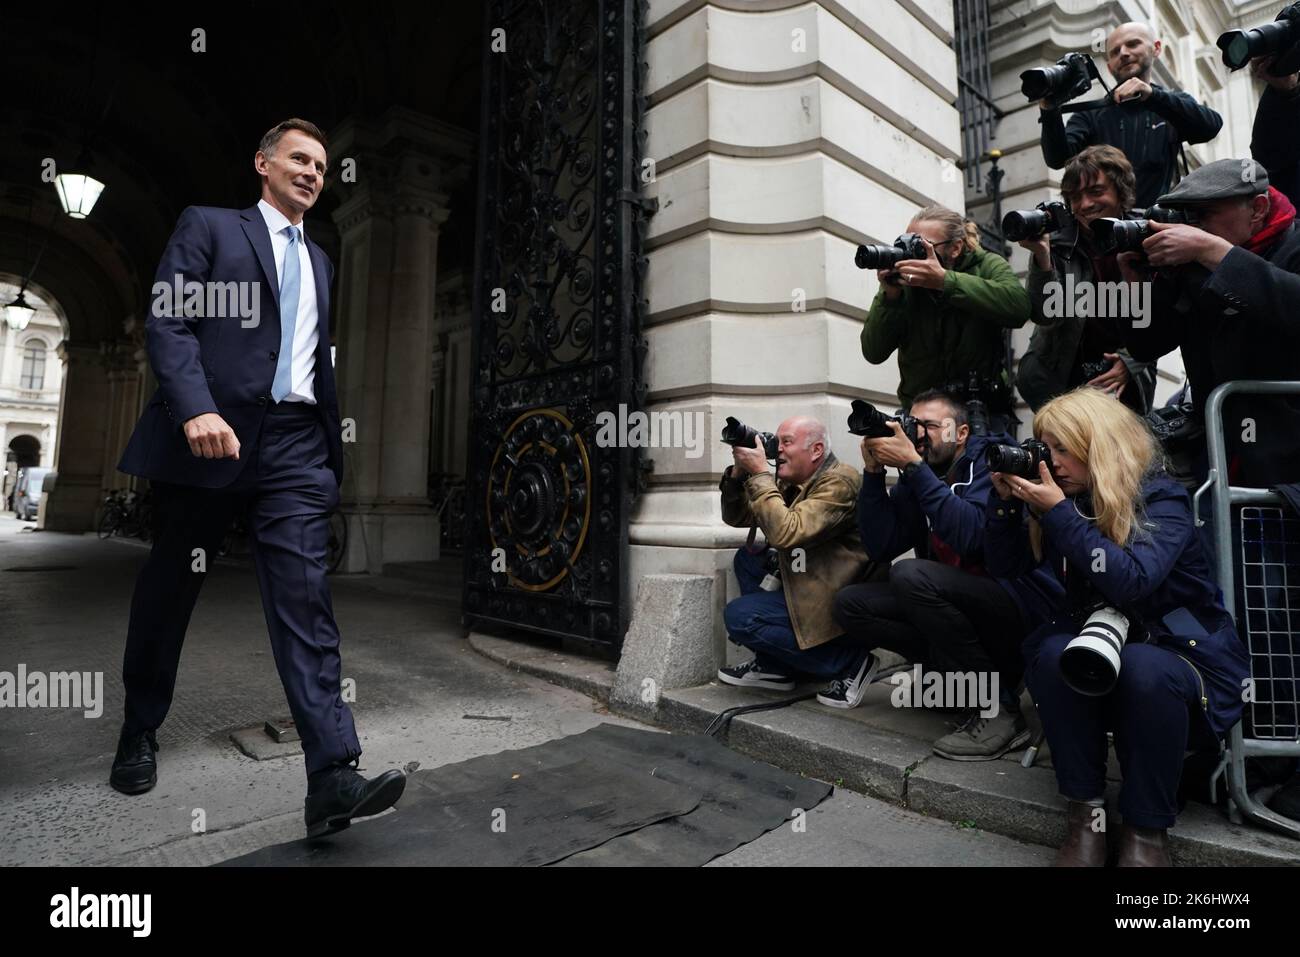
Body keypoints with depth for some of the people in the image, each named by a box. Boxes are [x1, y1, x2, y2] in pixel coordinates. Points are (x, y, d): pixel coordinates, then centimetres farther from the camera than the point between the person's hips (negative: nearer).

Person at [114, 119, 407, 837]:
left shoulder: (319, 261, 23)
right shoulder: (208, 226, 8)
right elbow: (166, 322, -5)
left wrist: (332, 446, 18)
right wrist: (197, 409, -21)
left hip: (295, 447, 3)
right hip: (211, 437, -2)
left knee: (304, 600, -9)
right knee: (167, 592, 12)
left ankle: (333, 777, -14)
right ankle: (138, 735, 35)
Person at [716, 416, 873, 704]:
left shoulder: (839, 483, -20)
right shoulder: (791, 482, 7)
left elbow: (785, 533, -32)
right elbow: (735, 517, 10)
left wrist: (759, 473, -25)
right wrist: (739, 470, -5)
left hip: (838, 601, -9)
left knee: (738, 616, -15)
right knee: (747, 559, 7)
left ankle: (849, 662, -5)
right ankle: (772, 666, 9)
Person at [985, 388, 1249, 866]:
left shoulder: (1162, 498, -15)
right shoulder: (1067, 500, 0)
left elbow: (1131, 581, -33)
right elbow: (1005, 565, -1)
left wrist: (1059, 512, -32)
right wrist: (1006, 500, -13)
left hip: (1185, 657, -4)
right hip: (1101, 651, 4)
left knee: (1142, 668, -37)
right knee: (1052, 654, -29)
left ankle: (1147, 829, -16)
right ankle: (1087, 811, -15)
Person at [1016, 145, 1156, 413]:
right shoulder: (1056, 244, -5)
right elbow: (1046, 315, -16)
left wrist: (1131, 362, -12)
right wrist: (1042, 257, -27)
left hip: (1125, 379, 2)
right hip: (1061, 375, -1)